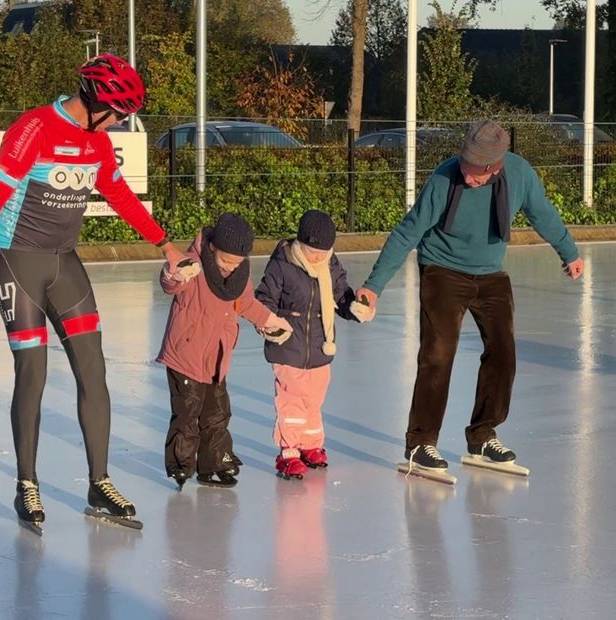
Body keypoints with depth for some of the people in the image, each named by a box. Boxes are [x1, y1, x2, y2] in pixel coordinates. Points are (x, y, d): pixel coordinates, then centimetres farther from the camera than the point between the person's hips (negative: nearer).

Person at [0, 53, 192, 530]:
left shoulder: (97, 141, 6)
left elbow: (122, 196, 19)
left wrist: (165, 244, 25)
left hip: (65, 262, 7)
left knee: (92, 370, 2)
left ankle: (99, 483, 10)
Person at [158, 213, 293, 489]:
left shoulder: (241, 272, 2)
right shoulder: (193, 267, -20)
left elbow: (245, 303, 23)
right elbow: (170, 285, -42)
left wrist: (269, 319, 33)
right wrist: (172, 277, -65)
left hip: (217, 360, 7)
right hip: (186, 357, -7)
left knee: (217, 415, 14)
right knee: (186, 415, -4)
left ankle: (214, 465, 26)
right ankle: (181, 467, 7)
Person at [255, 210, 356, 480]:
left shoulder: (332, 266, 2)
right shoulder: (282, 266, -14)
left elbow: (342, 296, 12)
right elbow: (264, 299, -9)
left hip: (320, 349, 5)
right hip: (288, 348, -5)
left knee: (314, 401, 16)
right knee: (290, 401, -3)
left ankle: (311, 446, 32)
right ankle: (288, 453, 3)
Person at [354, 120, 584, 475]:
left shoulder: (520, 174, -17)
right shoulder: (444, 180, -26)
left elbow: (543, 214, 4)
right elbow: (407, 234, -19)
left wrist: (570, 253, 19)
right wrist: (374, 286, -22)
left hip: (491, 277, 4)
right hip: (444, 274, -4)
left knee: (503, 353, 3)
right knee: (437, 356, -12)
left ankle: (483, 436, 19)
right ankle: (421, 443, -1)